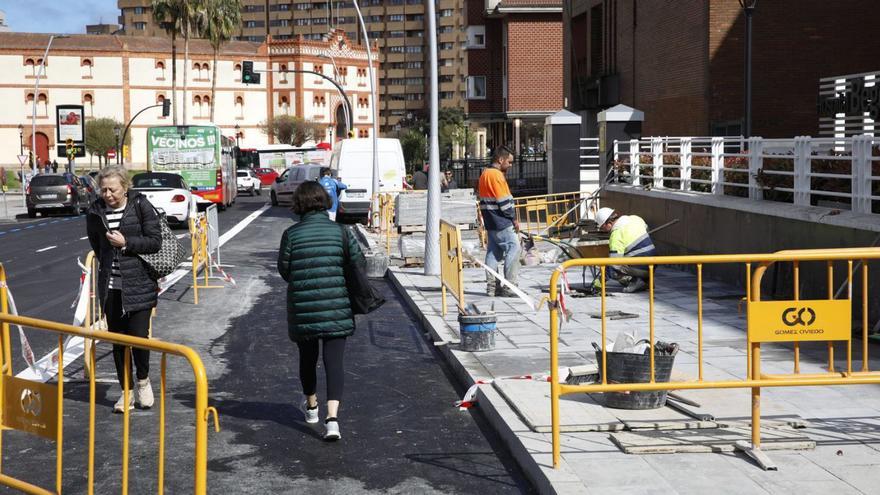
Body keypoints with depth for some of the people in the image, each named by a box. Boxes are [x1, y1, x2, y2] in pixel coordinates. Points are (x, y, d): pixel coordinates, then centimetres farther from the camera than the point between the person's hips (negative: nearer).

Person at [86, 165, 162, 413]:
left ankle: (143, 381, 20)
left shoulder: (142, 206, -8)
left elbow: (155, 241, -9)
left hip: (139, 285, -4)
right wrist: (107, 263, 11)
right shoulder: (95, 211, 3)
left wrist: (126, 243, -17)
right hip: (110, 286, 4)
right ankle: (127, 391, 21)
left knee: (139, 336, -8)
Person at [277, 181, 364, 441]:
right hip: (337, 306, 0)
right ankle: (332, 417, -14)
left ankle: (311, 405, 40)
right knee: (334, 360, 0)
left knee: (307, 357, 20)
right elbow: (358, 262, 0)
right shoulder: (340, 231, -4)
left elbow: (284, 269, 1)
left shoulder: (291, 234, -6)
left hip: (302, 307, 0)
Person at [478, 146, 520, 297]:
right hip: (502, 222, -10)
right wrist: (514, 219, -8)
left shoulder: (484, 174, 15)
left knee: (493, 252, 10)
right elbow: (504, 201, -18)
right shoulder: (497, 175, -15)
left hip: (490, 222, 10)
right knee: (514, 248, -7)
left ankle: (491, 286, 11)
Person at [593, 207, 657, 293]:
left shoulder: (616, 235, -17)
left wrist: (601, 280, -12)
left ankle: (635, 281, -10)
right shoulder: (635, 218, 4)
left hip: (640, 269, -8)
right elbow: (646, 228, 29)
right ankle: (646, 280, 15)